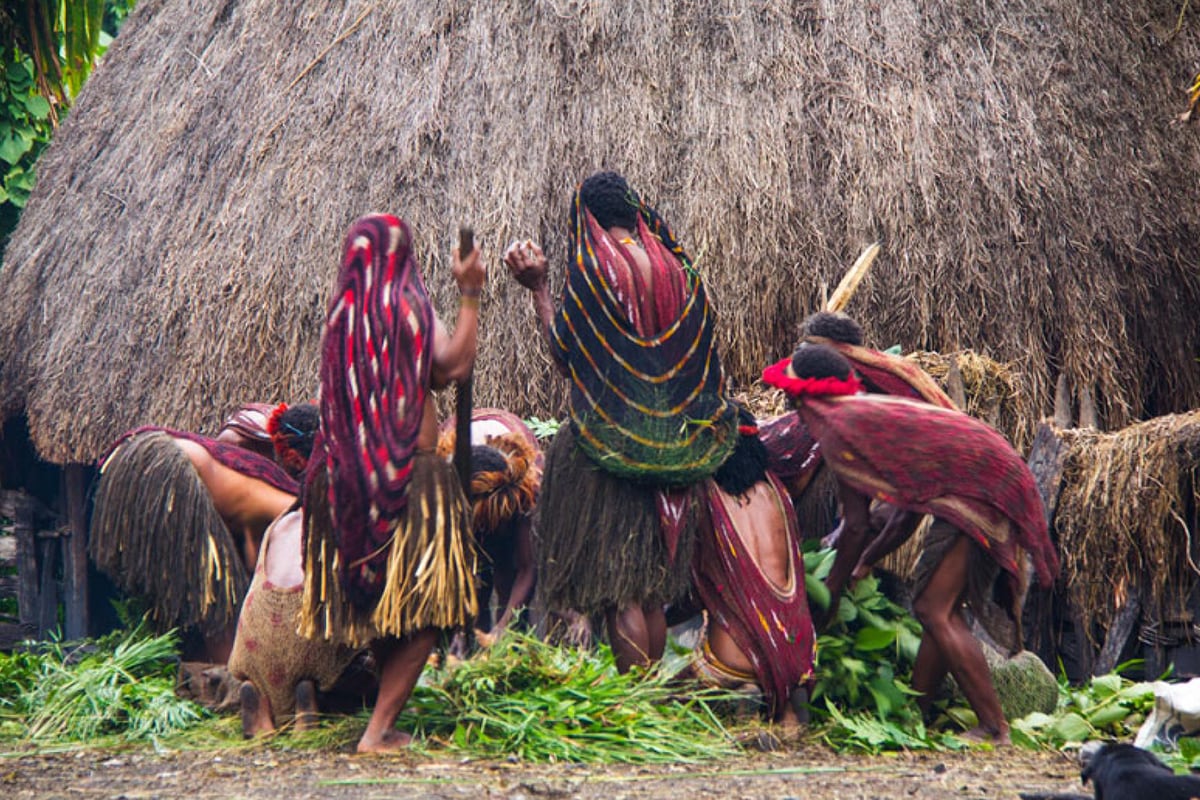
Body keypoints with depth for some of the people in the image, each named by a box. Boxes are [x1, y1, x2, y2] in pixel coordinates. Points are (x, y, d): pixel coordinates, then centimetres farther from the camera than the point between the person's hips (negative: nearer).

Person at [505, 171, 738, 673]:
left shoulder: (594, 267, -11)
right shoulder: (675, 267, 6)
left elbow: (567, 356, -10)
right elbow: (701, 356, 10)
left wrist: (538, 288, -5)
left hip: (610, 443, -6)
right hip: (673, 452, 6)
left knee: (618, 592, -2)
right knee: (653, 590, 14)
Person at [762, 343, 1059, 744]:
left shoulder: (836, 426, -6)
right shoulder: (873, 409, 22)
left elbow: (857, 526, -4)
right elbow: (908, 508, 25)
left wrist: (831, 591, 9)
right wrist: (865, 563, 32)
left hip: (977, 491, -10)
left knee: (935, 610, -12)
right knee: (935, 607, 14)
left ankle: (994, 728, -16)